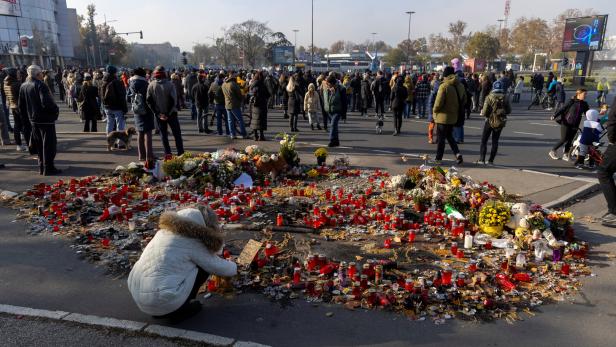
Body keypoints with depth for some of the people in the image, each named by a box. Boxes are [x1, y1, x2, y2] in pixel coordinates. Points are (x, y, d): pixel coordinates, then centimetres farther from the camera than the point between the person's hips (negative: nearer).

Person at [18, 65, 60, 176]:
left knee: (39, 144, 16)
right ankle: (48, 168, 0)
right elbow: (47, 102, -27)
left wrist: (27, 115, 23)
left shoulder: (23, 86, 9)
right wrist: (56, 109, -11)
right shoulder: (40, 85, -16)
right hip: (46, 119, -8)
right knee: (49, 144, -1)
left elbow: (21, 105, 14)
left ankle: (42, 167, 23)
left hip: (34, 120, 8)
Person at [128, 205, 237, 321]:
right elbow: (216, 266, 1)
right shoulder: (192, 242, -9)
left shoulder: (167, 230, 13)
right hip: (163, 300, -8)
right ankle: (179, 310, 8)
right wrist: (233, 267, 23)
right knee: (203, 265, 6)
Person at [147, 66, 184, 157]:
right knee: (177, 133, 6)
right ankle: (180, 153, 5)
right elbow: (174, 100, -15)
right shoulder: (170, 84, -11)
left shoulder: (151, 85, -2)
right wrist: (168, 113, -10)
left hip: (159, 114, 2)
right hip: (171, 113, -2)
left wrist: (157, 113, -4)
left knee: (163, 134, 11)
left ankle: (167, 153, 9)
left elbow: (148, 100, -4)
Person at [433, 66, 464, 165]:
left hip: (443, 116, -6)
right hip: (454, 117, 7)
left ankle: (438, 158, 11)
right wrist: (457, 110, 17)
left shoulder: (444, 86, -18)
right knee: (449, 136, 21)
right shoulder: (460, 86, 5)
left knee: (441, 138, 4)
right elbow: (463, 101, 11)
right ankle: (457, 154, 5)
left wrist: (434, 111, -3)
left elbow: (438, 103, -20)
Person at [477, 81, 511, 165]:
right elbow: (508, 111, 4)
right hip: (500, 122, 3)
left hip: (490, 121, -3)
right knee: (495, 141, 12)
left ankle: (481, 159, 3)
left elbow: (485, 112, -16)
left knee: (484, 140, 8)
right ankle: (491, 160, 12)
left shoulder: (489, 97, -14)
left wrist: (482, 112, 5)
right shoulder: (505, 98, -3)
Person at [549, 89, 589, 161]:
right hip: (566, 123, -5)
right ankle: (552, 151, 12)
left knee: (570, 140, 5)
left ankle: (565, 155, 16)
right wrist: (554, 115, -16)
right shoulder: (572, 101, -8)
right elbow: (563, 109, -8)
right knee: (564, 139, -4)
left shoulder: (584, 104, 6)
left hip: (575, 125, 5)